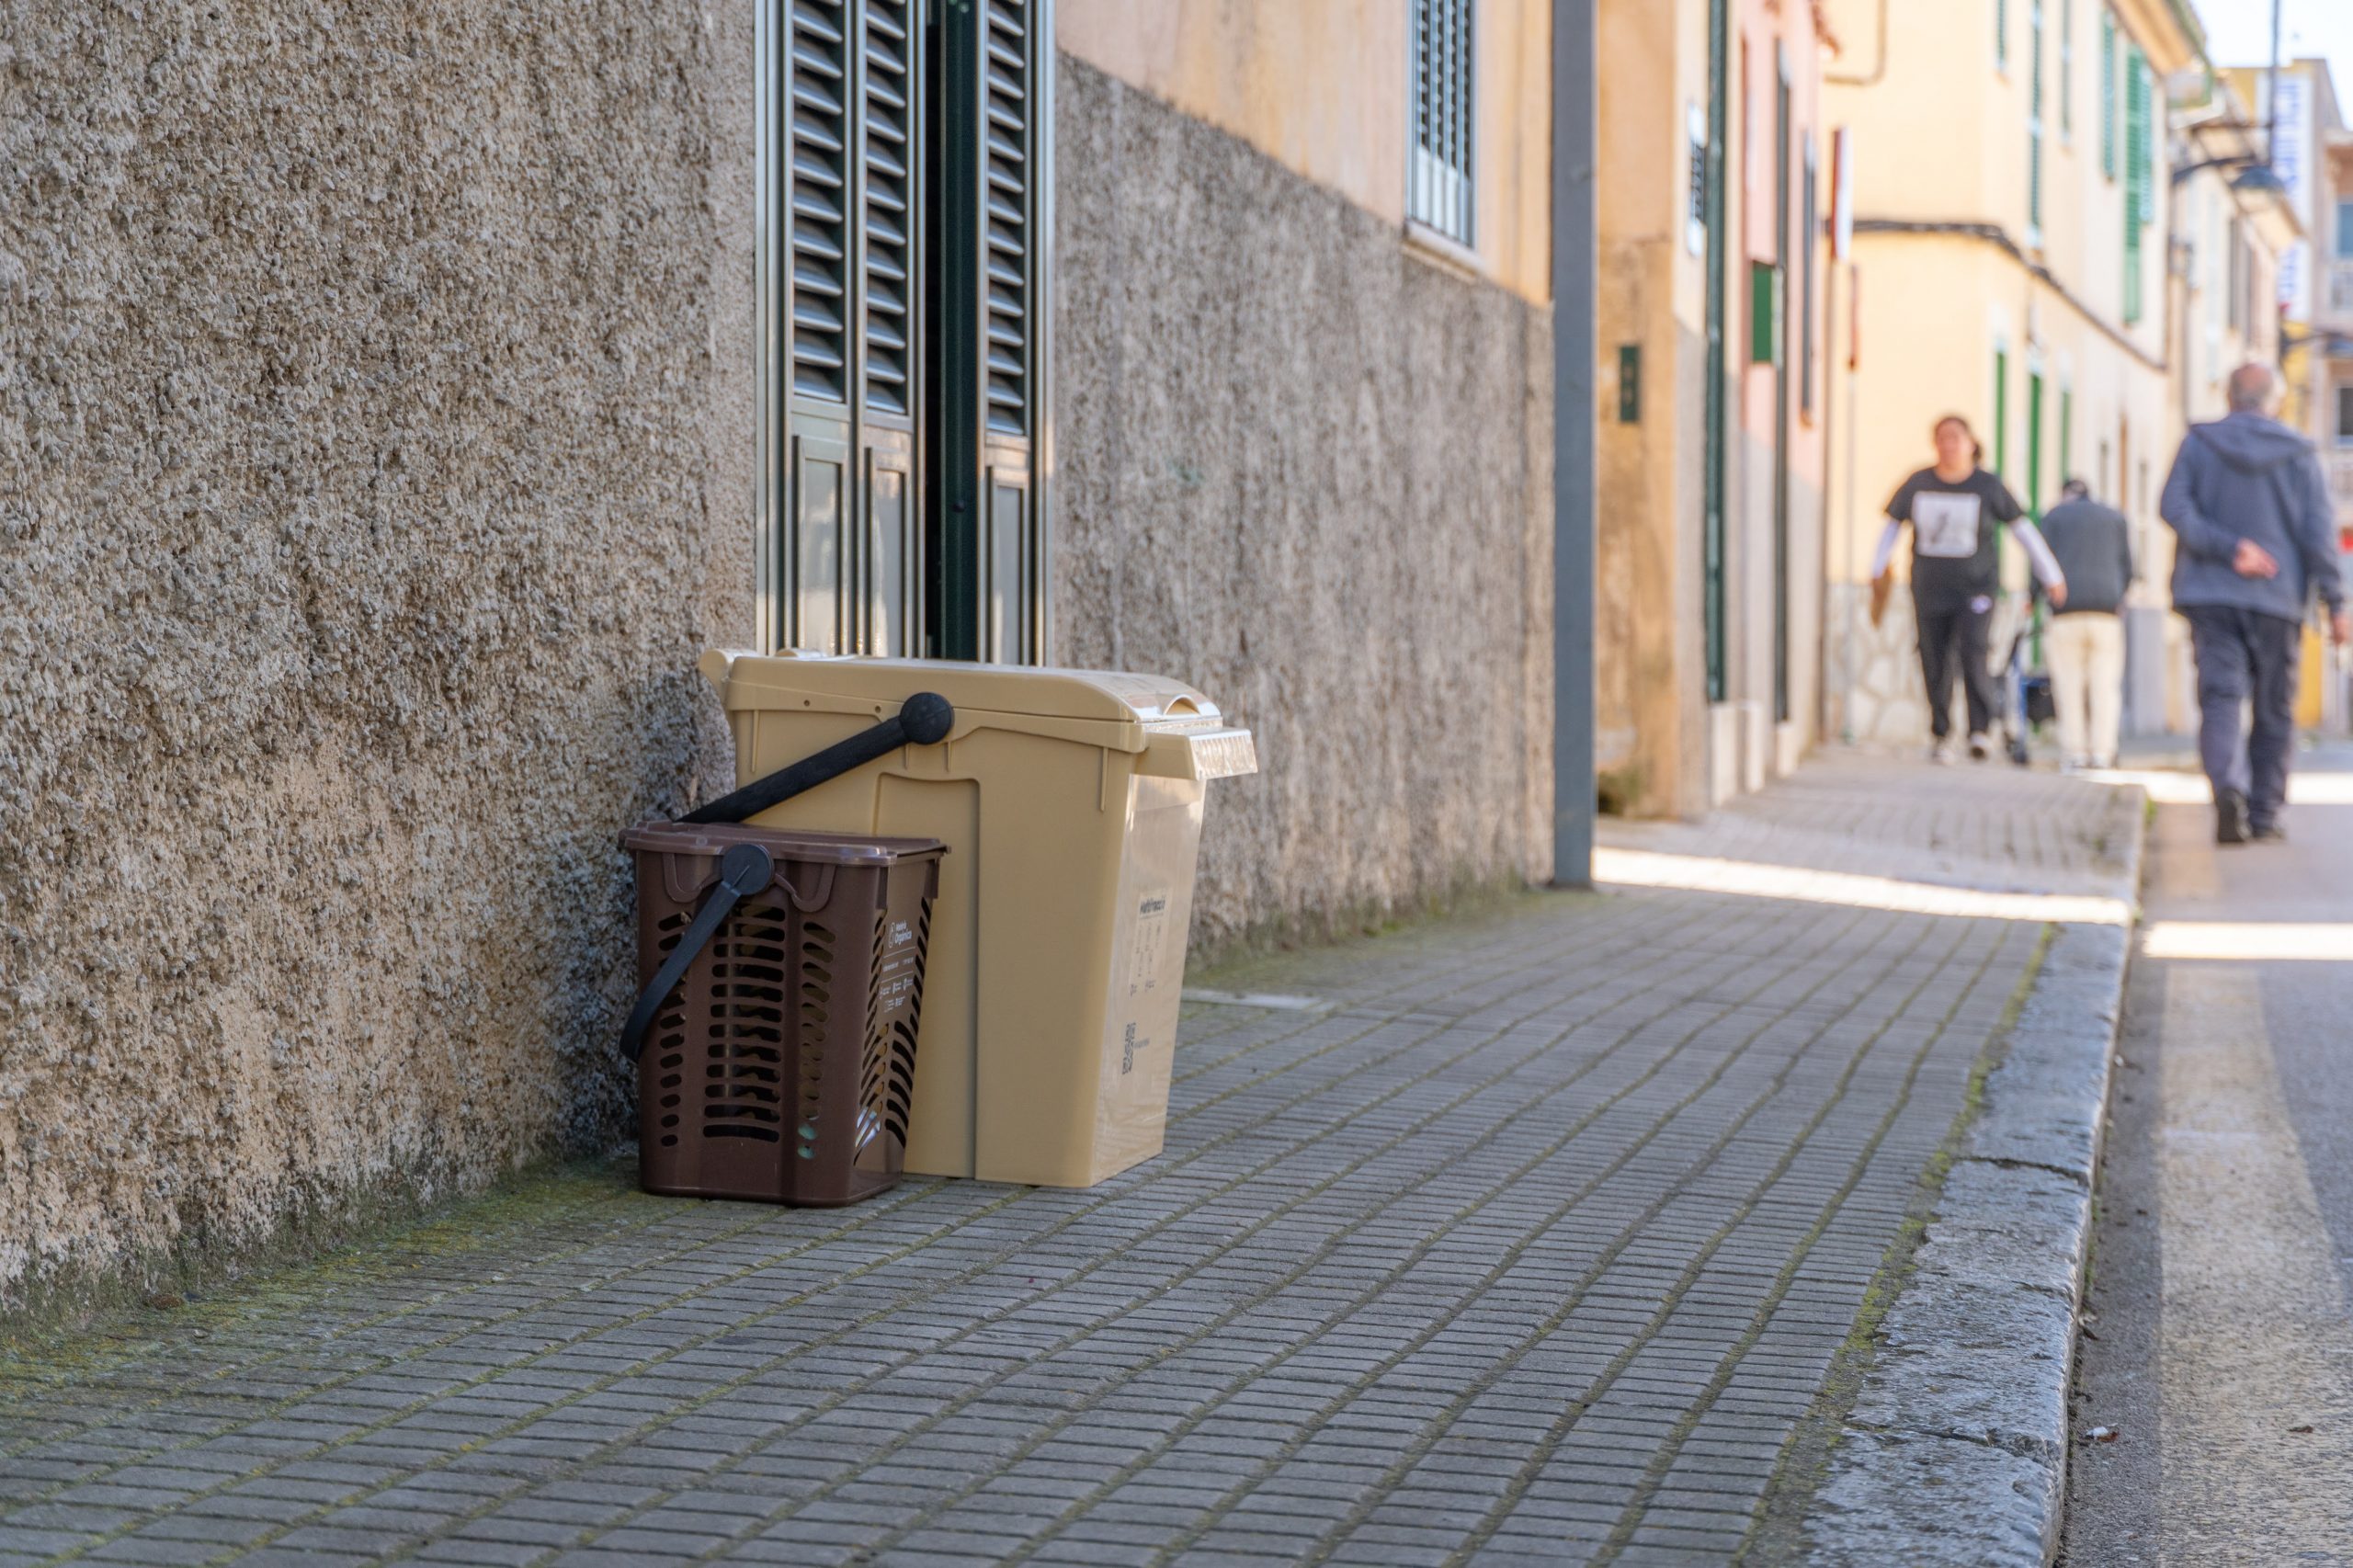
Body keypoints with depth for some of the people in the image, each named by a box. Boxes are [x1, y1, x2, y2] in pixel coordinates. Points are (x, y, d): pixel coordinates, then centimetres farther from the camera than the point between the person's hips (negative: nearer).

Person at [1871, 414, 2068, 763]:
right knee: (1935, 665, 4)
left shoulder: (1988, 486, -5)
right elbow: (1891, 526, 12)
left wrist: (2051, 578, 3)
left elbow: (2024, 530, 1)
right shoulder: (1918, 484, 0)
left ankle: (1980, 731, -18)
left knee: (1972, 652, -22)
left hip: (1976, 587, -2)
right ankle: (1941, 735, 21)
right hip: (1931, 589, 2)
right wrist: (1878, 572, 12)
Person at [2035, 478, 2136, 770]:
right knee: (2105, 683, 1)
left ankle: (2074, 750, -4)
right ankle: (2102, 752, -5)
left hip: (2067, 609, -1)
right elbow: (2127, 568, 12)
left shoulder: (2054, 516, 10)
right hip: (2106, 609, 2)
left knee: (2069, 683, 0)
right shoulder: (2116, 518, 17)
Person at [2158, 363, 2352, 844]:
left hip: (2211, 595, 0)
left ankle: (2228, 788, -32)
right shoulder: (2299, 454, 3)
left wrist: (2228, 548, -14)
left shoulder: (2199, 443, 4)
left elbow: (2174, 506, -10)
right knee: (2274, 711, 11)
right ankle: (2264, 814, 15)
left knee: (2220, 698, -7)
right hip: (2277, 600, 0)